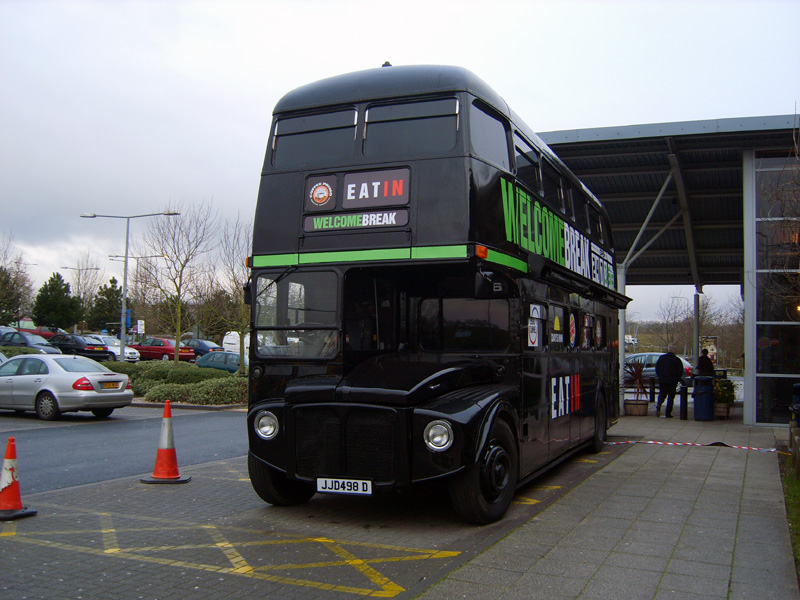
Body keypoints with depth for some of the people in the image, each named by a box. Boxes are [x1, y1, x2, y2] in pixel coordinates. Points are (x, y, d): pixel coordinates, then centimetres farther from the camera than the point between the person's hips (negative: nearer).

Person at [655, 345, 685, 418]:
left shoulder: (661, 357, 3)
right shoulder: (677, 360, -3)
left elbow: (657, 368, 5)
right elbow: (680, 372, -3)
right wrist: (676, 379, 10)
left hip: (662, 381, 2)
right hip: (672, 381, -2)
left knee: (662, 394, 12)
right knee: (671, 397, 6)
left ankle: (658, 406, -15)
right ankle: (668, 413, 2)